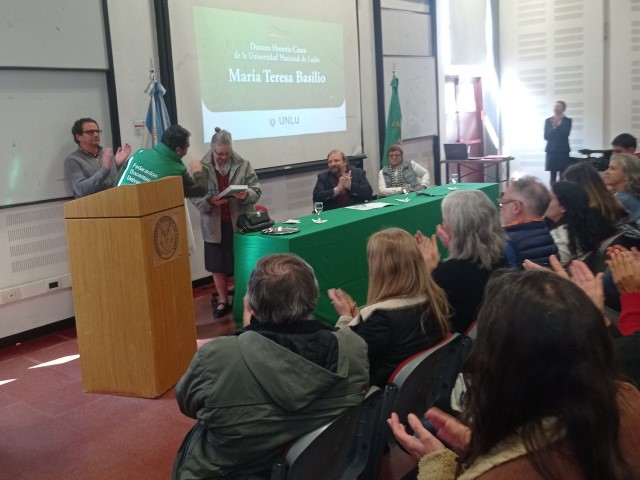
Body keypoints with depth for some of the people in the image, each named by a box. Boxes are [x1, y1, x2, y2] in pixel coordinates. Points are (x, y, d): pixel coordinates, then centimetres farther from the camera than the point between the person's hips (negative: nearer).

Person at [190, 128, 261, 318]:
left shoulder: (243, 165, -4)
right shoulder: (202, 167, -6)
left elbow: (257, 191, -2)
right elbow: (194, 196, -5)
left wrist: (246, 195, -23)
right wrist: (210, 201, -23)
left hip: (240, 224, 0)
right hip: (215, 225, 0)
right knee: (218, 265, 11)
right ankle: (223, 301, 27)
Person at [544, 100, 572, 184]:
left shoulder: (567, 120, 4)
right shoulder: (548, 120, 8)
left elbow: (565, 134, -11)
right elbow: (546, 136, -1)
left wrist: (557, 125, -8)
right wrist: (554, 126, -11)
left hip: (563, 151, -1)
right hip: (551, 150, 2)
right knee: (552, 176, 1)